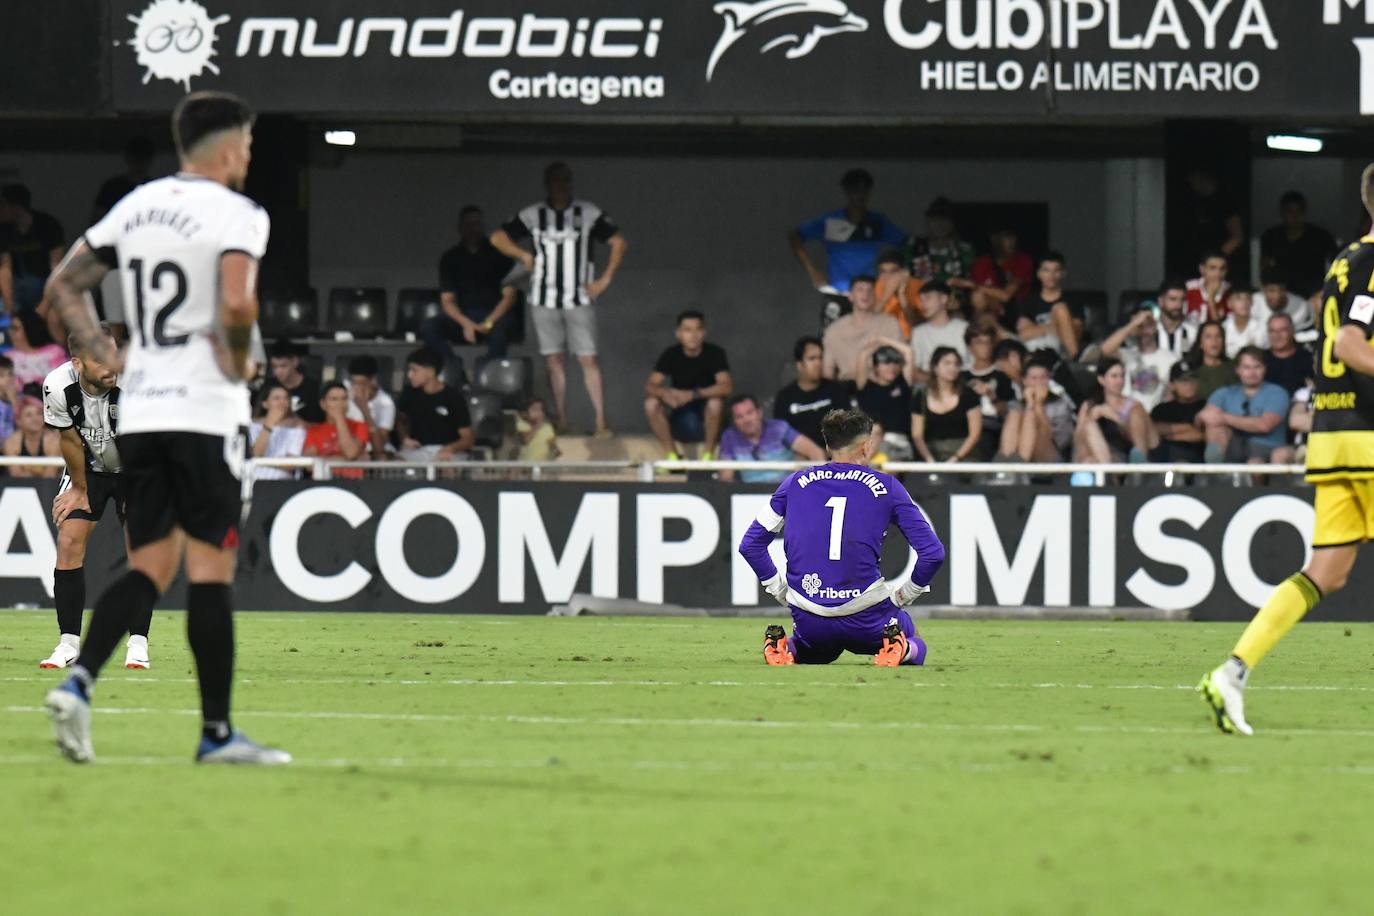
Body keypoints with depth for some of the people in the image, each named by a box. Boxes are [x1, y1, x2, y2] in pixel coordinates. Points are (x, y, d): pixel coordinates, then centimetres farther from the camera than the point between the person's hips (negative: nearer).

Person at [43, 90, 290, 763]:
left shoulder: (137, 205, 12)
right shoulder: (236, 214, -8)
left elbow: (62, 286, 15)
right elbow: (235, 303, -24)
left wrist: (102, 353, 15)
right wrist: (239, 362, -7)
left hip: (138, 409, 6)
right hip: (205, 411, -6)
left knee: (149, 568, 8)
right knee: (210, 569, -1)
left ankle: (79, 681, -13)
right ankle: (216, 731, 2)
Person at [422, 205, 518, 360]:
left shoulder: (498, 254, 4)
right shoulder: (451, 258, 10)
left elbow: (509, 295, -1)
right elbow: (447, 300, 6)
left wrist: (489, 323, -16)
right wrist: (466, 324, -14)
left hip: (493, 316, -3)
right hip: (462, 317, 3)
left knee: (500, 329, -39)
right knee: (428, 327, -25)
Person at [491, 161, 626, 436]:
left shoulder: (588, 213, 2)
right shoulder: (533, 215, 6)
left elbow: (619, 243, 4)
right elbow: (498, 238, 12)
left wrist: (605, 280, -3)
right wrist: (524, 256, 0)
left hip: (580, 298, -2)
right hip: (544, 299, 2)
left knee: (589, 359, -8)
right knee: (555, 360, 3)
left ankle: (601, 422, -10)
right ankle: (562, 422, 7)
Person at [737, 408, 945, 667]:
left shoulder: (795, 482, 9)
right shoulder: (886, 487, 2)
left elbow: (750, 545, 10)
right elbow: (932, 553, -2)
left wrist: (780, 590, 17)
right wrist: (905, 594, 12)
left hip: (808, 621, 2)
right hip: (865, 618, -2)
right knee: (916, 648, 27)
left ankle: (782, 646, 2)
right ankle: (903, 650, -10)